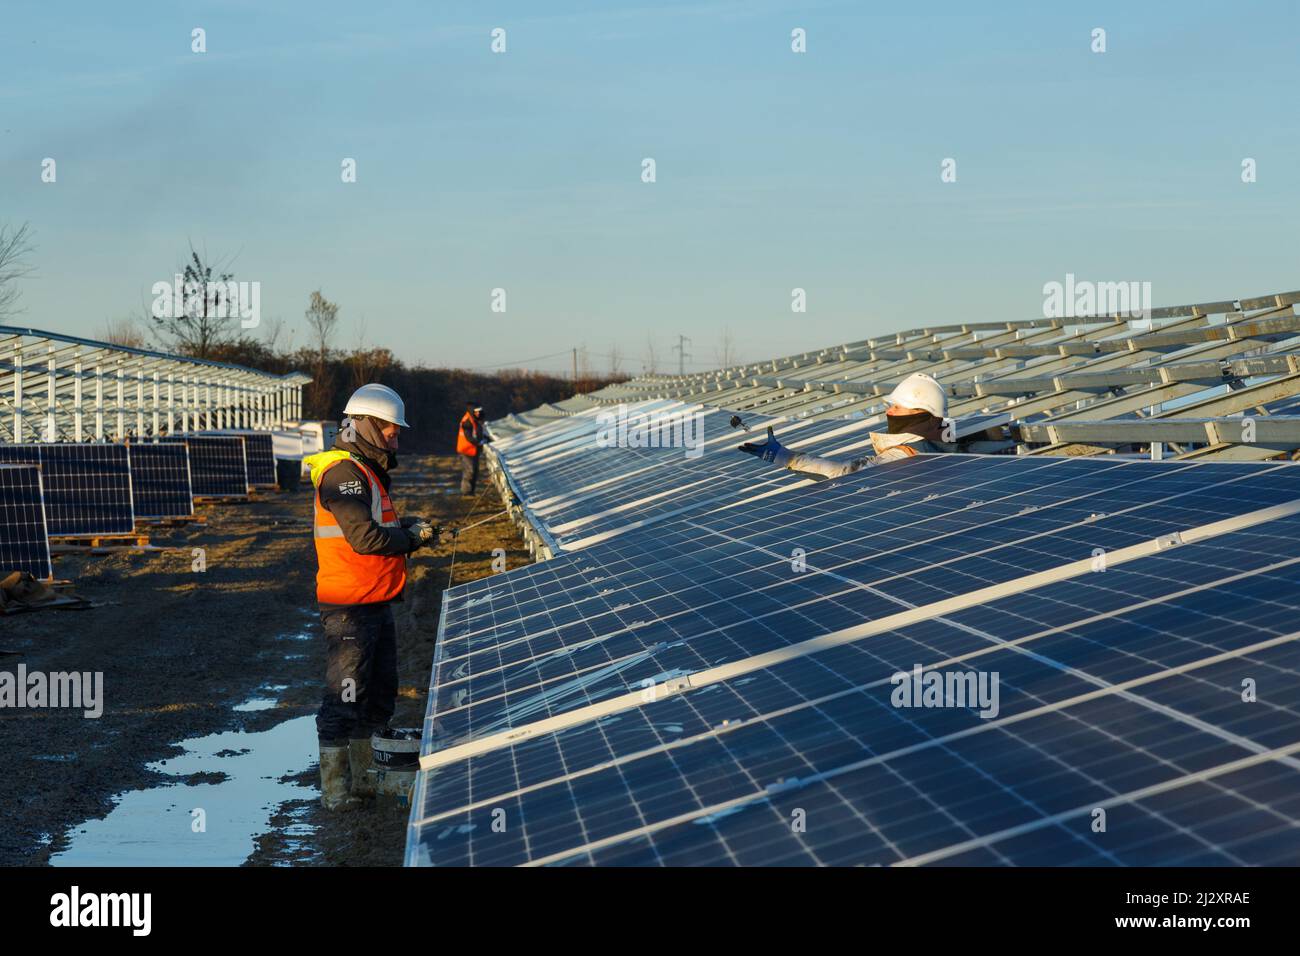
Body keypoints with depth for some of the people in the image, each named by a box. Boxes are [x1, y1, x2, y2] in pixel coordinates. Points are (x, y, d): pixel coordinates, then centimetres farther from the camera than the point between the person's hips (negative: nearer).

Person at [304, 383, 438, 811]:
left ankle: (365, 777, 28)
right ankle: (335, 788, 2)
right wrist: (412, 538, -12)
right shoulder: (343, 473, -17)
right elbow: (364, 538, -25)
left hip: (375, 604, 11)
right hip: (349, 608, -11)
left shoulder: (365, 472, 16)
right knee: (345, 699, -4)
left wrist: (406, 526, 4)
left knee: (378, 695, 18)